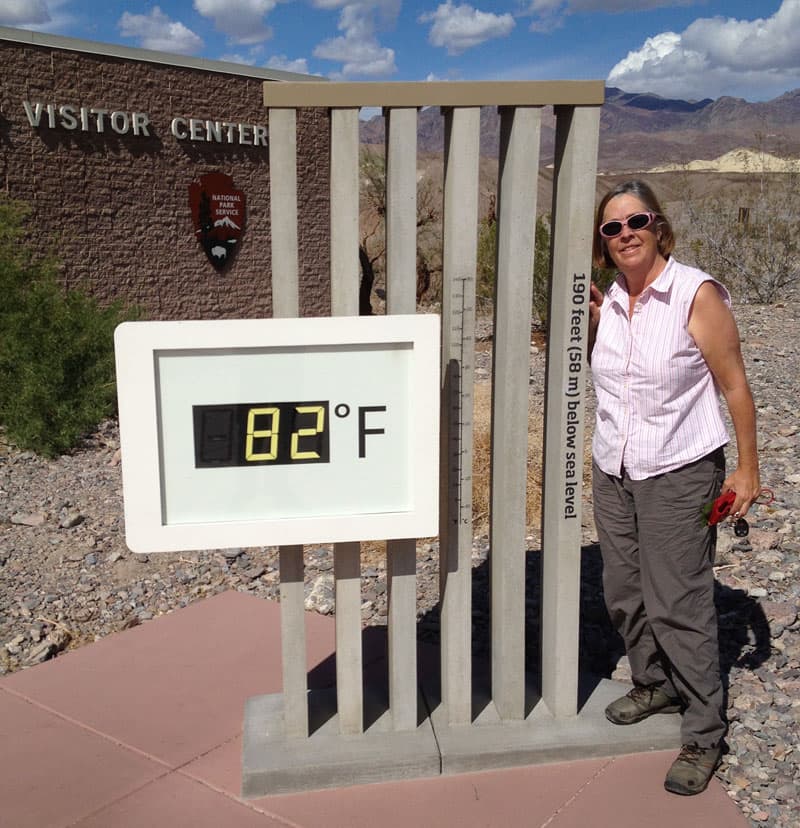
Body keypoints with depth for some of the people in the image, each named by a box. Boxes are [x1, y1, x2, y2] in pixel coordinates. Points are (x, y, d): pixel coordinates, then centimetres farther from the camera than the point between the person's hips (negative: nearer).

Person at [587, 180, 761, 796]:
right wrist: (583, 315, 4)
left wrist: (747, 468, -9)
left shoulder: (697, 294, -12)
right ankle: (655, 685, 39)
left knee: (678, 602, -4)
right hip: (613, 471, 6)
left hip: (679, 473, -6)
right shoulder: (607, 301, 5)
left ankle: (704, 736, 12)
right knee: (624, 595, 15)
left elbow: (735, 385, -9)